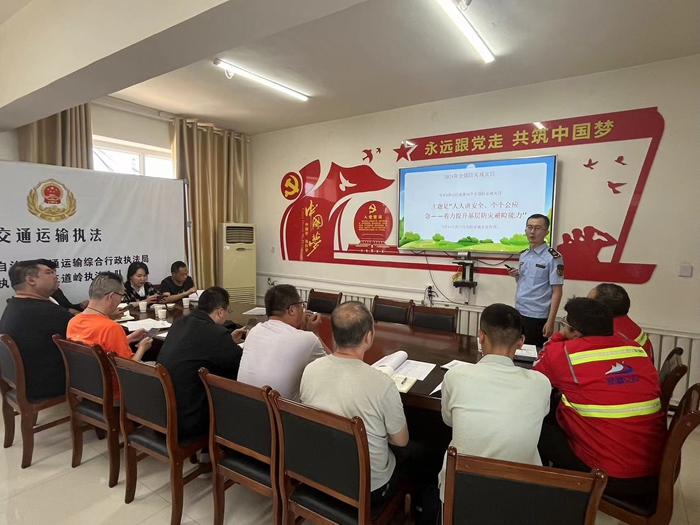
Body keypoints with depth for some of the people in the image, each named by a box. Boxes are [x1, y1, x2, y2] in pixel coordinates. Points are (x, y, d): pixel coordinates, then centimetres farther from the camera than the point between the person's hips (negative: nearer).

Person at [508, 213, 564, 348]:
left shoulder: (553, 257, -10)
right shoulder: (523, 255, 8)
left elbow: (557, 292, -11)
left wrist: (550, 321, -15)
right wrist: (516, 275, -3)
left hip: (537, 316, -6)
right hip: (519, 313, 6)